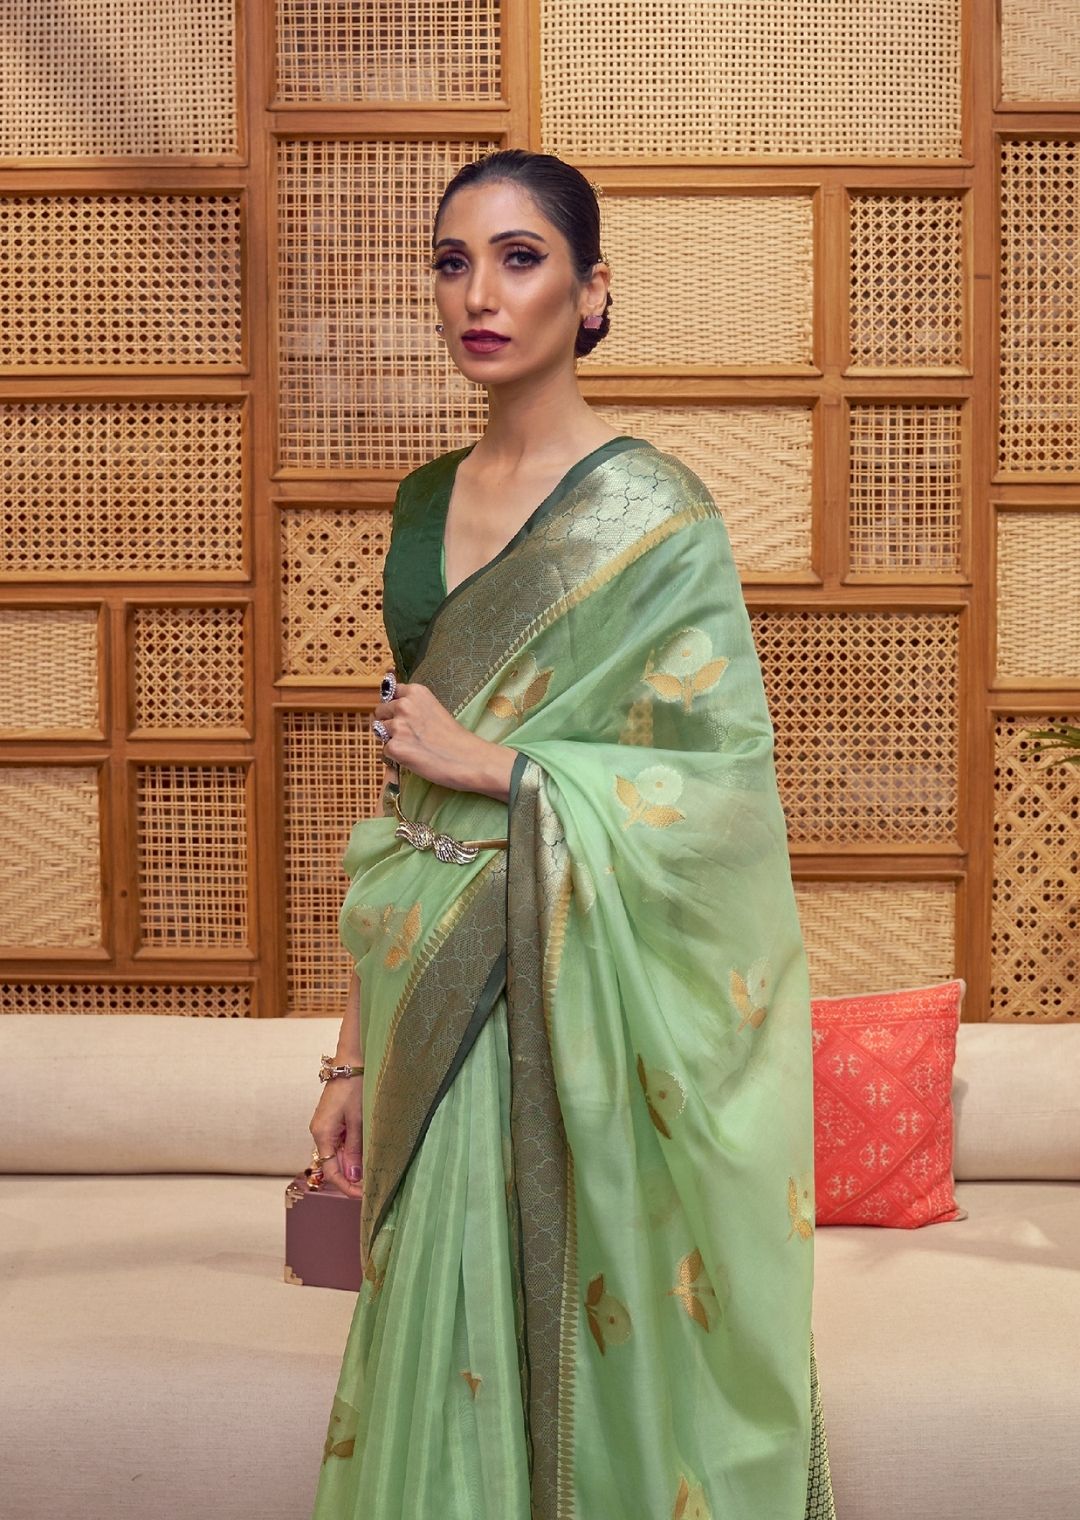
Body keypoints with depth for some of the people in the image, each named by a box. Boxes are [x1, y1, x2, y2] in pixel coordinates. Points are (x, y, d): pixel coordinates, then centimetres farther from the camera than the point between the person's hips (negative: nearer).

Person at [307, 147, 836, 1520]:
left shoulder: (652, 510, -8)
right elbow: (398, 798, 11)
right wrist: (356, 1048, 10)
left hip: (581, 996, -5)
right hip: (435, 1000, 5)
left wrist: (492, 762, -15)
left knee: (591, 1347, 3)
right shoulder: (425, 504, 10)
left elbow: (731, 786, -11)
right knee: (447, 1348, 12)